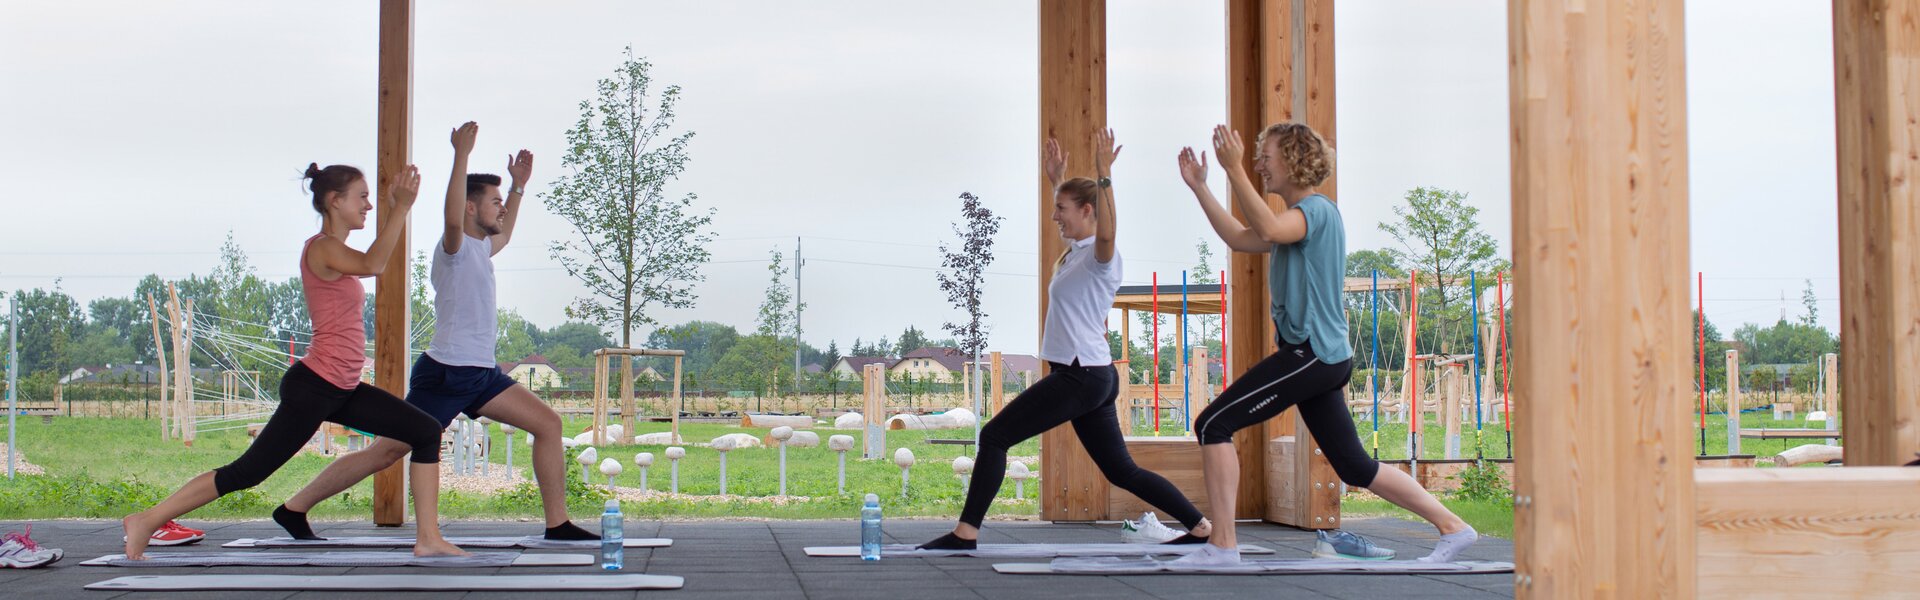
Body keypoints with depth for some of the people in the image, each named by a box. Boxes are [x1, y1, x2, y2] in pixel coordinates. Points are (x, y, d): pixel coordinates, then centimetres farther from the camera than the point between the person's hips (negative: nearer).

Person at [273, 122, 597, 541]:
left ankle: (557, 523, 1)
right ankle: (294, 508, 7)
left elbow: (502, 235, 41)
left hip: (481, 373, 9)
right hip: (445, 373, -9)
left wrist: (519, 186, 35)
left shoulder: (479, 248, 17)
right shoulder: (455, 248, -10)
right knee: (386, 452, -4)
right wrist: (461, 155, -36)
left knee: (548, 425, -1)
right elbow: (452, 220, -36)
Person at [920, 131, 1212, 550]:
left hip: (1082, 375, -10)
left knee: (994, 437, -7)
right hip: (1091, 376, 10)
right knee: (1121, 471, 11)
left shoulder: (1100, 256, -11)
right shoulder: (1076, 252, 14)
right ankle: (1200, 526, 11)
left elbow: (1105, 233, -36)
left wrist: (1104, 176, -39)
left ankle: (966, 532, -5)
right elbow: (1068, 217, 37)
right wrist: (1057, 179, 39)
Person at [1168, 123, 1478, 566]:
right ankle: (1452, 527, 18)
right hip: (1319, 357, 10)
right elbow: (1239, 238, 26)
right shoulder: (1299, 218, 19)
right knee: (1355, 467, 13)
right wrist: (1199, 187, 21)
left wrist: (1234, 169, -32)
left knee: (1213, 425, -11)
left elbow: (1267, 230, -33)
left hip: (1311, 354, -10)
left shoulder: (1317, 209, -11)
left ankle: (1222, 544, -10)